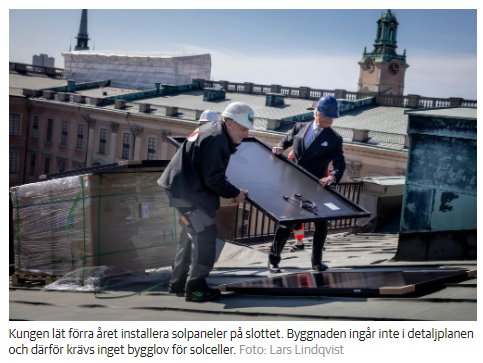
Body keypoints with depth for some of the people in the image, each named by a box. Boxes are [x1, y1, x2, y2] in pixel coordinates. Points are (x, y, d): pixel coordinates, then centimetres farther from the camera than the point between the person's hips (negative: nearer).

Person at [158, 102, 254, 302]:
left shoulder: (210, 129, 13)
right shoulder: (216, 141, -20)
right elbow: (213, 179, -22)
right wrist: (235, 193, -9)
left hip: (182, 187, 11)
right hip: (187, 192, -11)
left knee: (192, 234, 20)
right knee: (205, 234, -7)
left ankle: (178, 283, 30)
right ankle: (195, 288, 0)